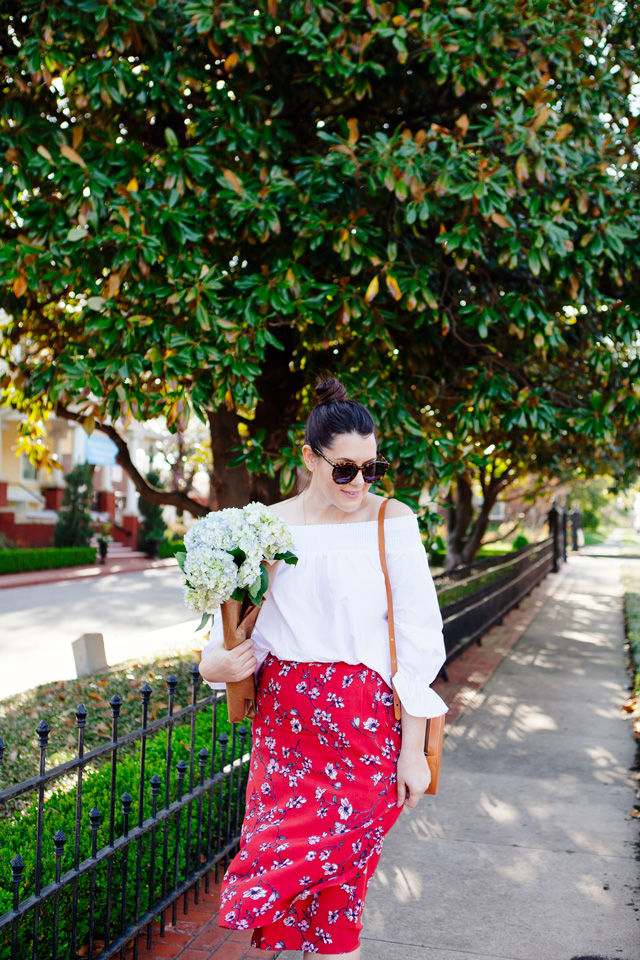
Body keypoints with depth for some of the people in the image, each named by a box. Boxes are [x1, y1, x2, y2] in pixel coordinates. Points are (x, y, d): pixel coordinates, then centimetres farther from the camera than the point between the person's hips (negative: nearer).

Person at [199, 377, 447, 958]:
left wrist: (414, 750, -8)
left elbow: (418, 639, -5)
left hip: (361, 724, -3)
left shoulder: (391, 521, -5)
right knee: (328, 884, 10)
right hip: (283, 720, 3)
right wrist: (217, 660, -13)